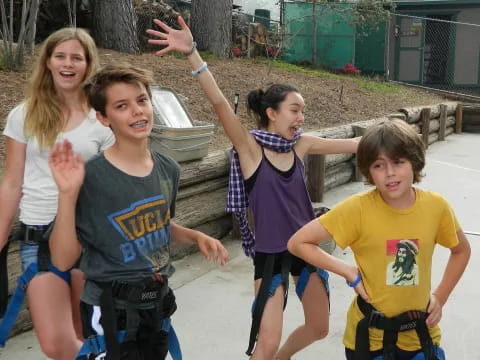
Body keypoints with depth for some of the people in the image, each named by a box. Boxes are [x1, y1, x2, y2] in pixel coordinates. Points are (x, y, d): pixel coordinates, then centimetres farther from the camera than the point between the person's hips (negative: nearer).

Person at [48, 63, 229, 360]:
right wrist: (68, 194, -29)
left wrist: (197, 236, -1)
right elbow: (63, 260, -19)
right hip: (111, 310, -6)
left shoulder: (169, 169, -1)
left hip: (158, 302, 6)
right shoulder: (90, 177, -19)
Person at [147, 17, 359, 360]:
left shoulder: (301, 145, 0)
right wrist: (192, 53, -38)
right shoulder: (250, 147, -14)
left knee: (319, 327, 20)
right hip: (271, 254, -6)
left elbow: (354, 144, 3)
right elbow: (220, 103, -27)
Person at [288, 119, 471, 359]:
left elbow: (461, 251, 9)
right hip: (370, 336, -2)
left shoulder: (436, 206, -10)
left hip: (421, 334, 2)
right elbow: (298, 243, -14)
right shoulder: (358, 209, -19)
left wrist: (440, 297, 2)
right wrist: (348, 271, -16)